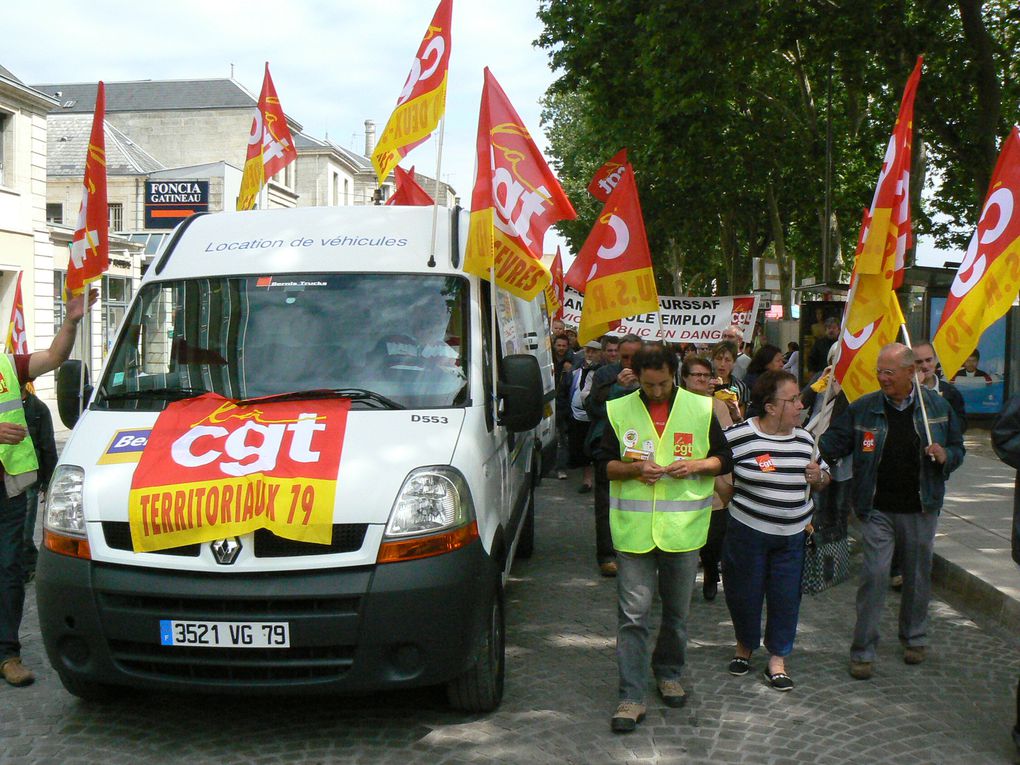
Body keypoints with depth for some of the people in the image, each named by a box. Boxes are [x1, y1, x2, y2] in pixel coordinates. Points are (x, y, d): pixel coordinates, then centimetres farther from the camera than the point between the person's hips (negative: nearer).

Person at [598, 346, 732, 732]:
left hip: (683, 528, 1)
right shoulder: (619, 411, 3)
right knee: (633, 613, -3)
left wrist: (696, 465, -11)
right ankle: (631, 697, 1)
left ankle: (668, 674, 36)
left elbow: (724, 459, 9)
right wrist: (634, 469, -14)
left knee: (677, 611, 14)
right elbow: (604, 465, 5)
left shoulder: (700, 408, 4)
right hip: (633, 529, -1)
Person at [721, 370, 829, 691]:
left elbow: (824, 478, 16)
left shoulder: (805, 439, 4)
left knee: (786, 598, 6)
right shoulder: (739, 436, -12)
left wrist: (818, 477, -4)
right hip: (747, 530, -3)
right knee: (744, 593, 10)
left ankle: (777, 659, 21)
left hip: (793, 533, 4)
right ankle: (744, 646, 35)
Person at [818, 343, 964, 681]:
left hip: (920, 508, 1)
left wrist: (944, 456, -13)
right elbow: (833, 442, -1)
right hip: (878, 509, -1)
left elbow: (957, 448, 9)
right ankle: (863, 650, 4)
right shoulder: (863, 408, -2)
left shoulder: (937, 406, 0)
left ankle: (915, 637, 35)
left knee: (918, 575, 14)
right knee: (874, 575, -6)